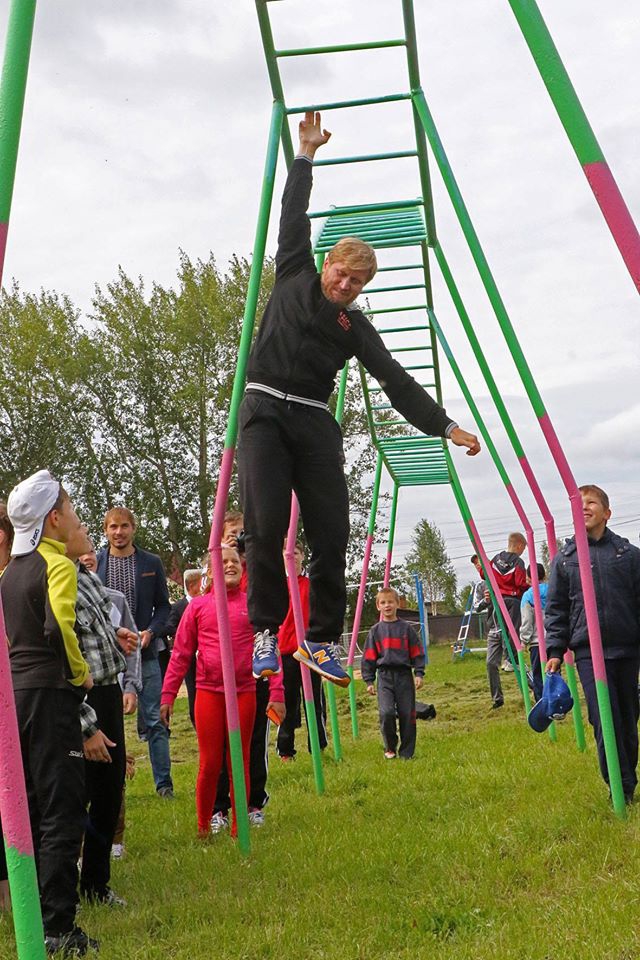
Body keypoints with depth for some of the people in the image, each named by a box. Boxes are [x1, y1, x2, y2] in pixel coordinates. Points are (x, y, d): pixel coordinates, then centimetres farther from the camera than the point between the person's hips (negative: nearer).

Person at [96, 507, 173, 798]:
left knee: (154, 720, 1)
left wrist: (150, 632, -7)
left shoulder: (152, 563, 6)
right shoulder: (93, 563, 4)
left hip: (144, 653, 0)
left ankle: (164, 783, 9)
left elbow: (163, 605, 9)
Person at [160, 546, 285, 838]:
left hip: (244, 693, 0)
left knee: (240, 762, 7)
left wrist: (276, 693, -4)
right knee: (210, 764, 3)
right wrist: (167, 695, 1)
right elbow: (180, 653, 5)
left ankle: (239, 828, 19)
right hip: (208, 693, 0)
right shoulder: (198, 606, 4)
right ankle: (203, 826, 19)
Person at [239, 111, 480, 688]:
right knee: (266, 523, -16)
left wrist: (445, 426, 0)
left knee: (331, 533, -7)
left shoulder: (356, 327, 13)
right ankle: (266, 629, -2)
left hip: (315, 422, 2)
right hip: (264, 409, -2)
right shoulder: (294, 276, 13)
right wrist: (307, 153, 19)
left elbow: (397, 382, 7)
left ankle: (322, 639, 4)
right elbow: (295, 213, 16)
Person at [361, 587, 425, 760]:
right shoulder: (375, 631, 7)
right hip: (385, 676, 0)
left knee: (407, 714, 1)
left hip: (404, 676, 0)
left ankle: (406, 752, 13)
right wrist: (369, 681, 3)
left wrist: (419, 674, -3)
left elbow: (417, 653, 6)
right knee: (386, 712, -16)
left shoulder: (406, 628, 5)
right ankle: (390, 747, 5)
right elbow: (369, 657, 8)